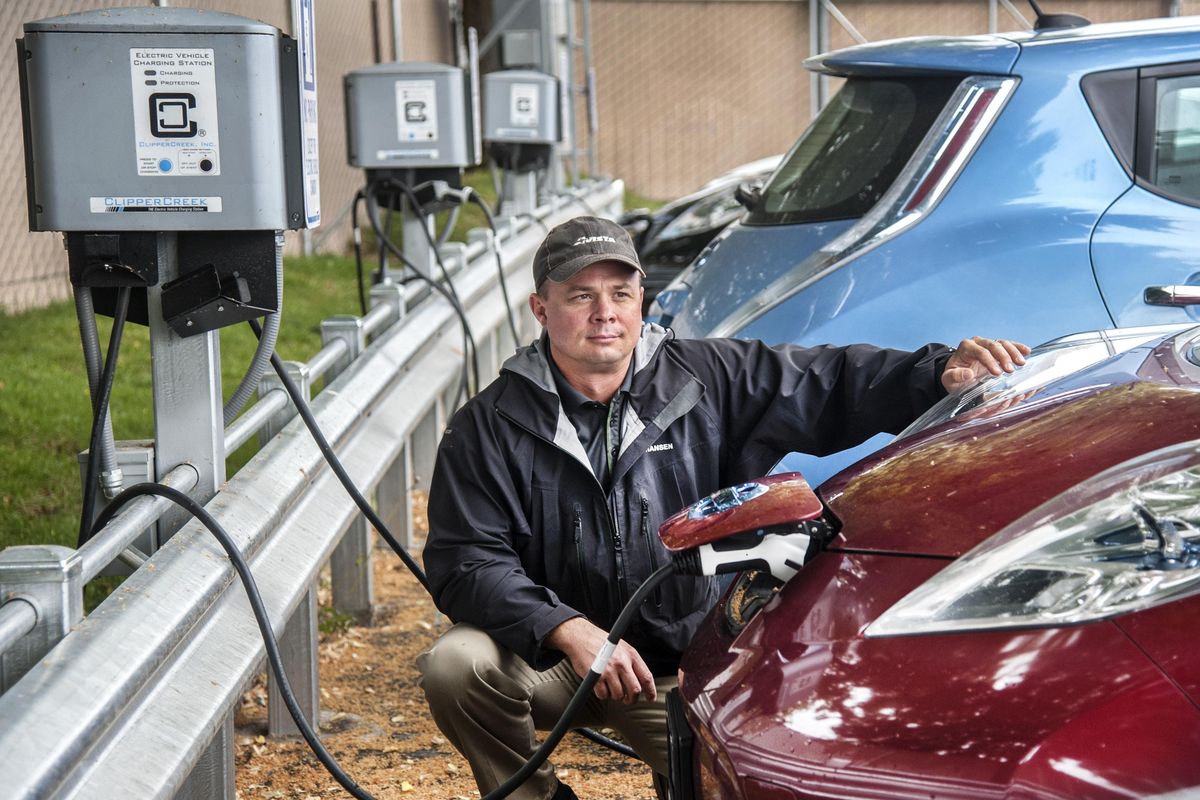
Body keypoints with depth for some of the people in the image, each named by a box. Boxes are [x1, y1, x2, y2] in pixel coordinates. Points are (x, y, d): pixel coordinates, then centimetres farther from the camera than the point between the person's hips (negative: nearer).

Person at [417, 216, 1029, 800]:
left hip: (685, 670, 1)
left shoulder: (710, 380, -1)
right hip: (551, 662, 0)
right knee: (457, 665, -28)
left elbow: (830, 385, -1)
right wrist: (569, 631, -28)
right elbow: (467, 559, -13)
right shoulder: (490, 427, -6)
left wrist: (942, 374, -18)